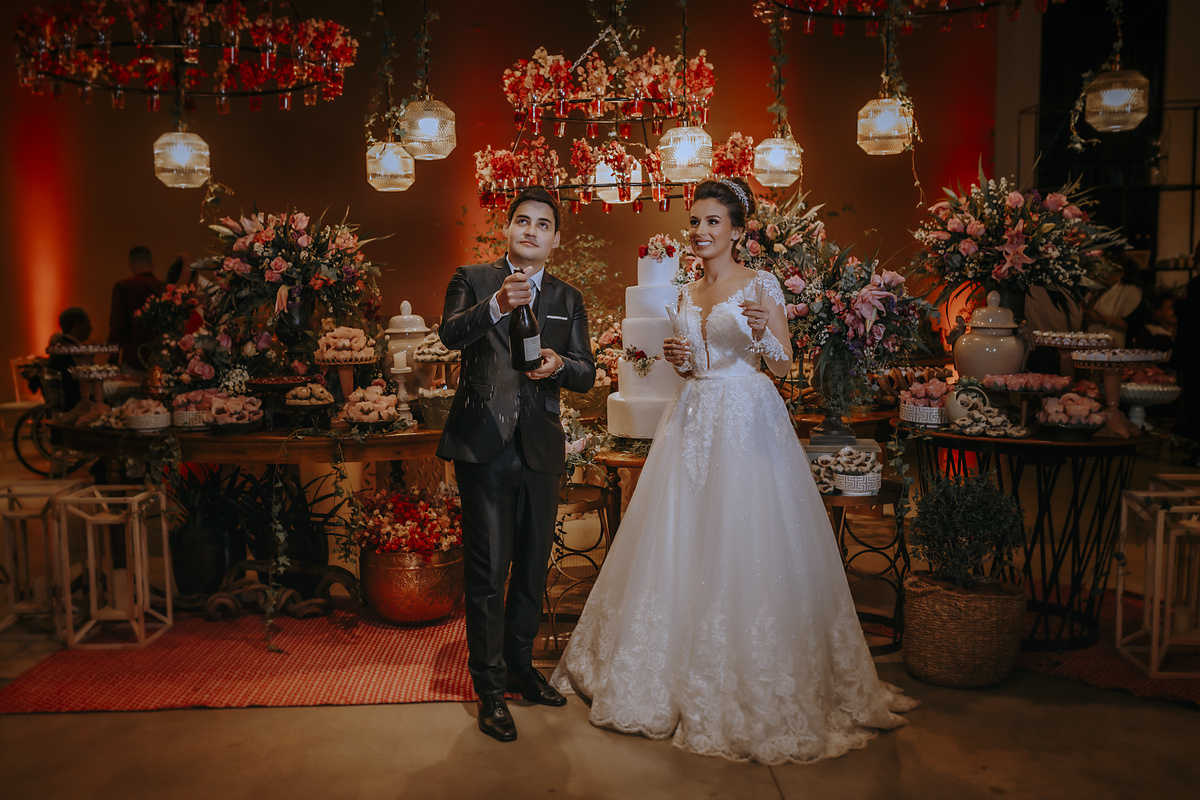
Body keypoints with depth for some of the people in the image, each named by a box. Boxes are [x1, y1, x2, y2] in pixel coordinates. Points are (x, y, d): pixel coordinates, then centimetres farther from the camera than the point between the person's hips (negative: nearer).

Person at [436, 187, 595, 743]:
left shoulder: (568, 298, 14)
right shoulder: (472, 281, 4)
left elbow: (586, 374, 7)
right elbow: (451, 334, -15)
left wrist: (560, 364, -16)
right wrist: (496, 306, -33)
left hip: (540, 447, 4)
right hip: (484, 446, -4)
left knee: (533, 566, 14)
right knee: (488, 569, -2)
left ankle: (520, 666, 33)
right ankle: (490, 688, 12)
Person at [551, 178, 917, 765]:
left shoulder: (760, 285, -2)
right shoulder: (688, 293, 15)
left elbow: (782, 365, -8)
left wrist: (762, 331, -27)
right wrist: (679, 360, -1)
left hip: (746, 421, -6)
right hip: (693, 421, 6)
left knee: (745, 548, -5)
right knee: (679, 546, 7)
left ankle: (754, 691, 11)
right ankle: (685, 677, 22)